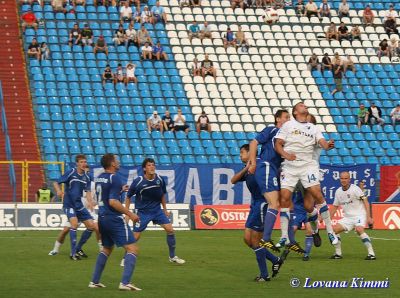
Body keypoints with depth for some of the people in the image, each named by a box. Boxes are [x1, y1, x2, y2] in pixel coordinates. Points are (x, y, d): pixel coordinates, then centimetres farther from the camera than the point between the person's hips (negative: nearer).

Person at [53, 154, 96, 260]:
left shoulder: (86, 177, 6)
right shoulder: (70, 173, -9)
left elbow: (88, 191, 1)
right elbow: (56, 183, -8)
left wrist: (90, 201, -19)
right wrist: (59, 191, -29)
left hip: (79, 205, 6)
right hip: (68, 204, -6)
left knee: (91, 226, 3)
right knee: (74, 223, -26)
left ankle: (79, 249, 20)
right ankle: (73, 253, -20)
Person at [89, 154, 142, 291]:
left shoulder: (99, 178, 10)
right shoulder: (114, 178, -15)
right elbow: (113, 202, -22)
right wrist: (130, 214, -18)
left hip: (102, 218, 9)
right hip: (114, 219, -9)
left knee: (106, 249, 25)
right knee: (132, 248, -9)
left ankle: (94, 281, 24)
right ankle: (125, 282, -21)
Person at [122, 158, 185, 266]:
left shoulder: (160, 180, -7)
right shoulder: (138, 182, -17)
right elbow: (128, 197, -4)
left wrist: (165, 210, 14)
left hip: (157, 210, 4)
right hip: (143, 212, -3)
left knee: (170, 230, -6)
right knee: (135, 236, -6)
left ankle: (172, 256, 8)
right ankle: (126, 259, 13)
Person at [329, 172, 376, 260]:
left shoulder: (355, 189, -12)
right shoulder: (338, 192, 7)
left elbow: (365, 202, -13)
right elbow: (335, 207, 19)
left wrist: (368, 217, -21)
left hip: (359, 215, -6)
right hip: (347, 217, 6)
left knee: (359, 229, -32)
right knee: (334, 230, -7)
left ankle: (371, 253, -29)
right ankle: (338, 254, 6)